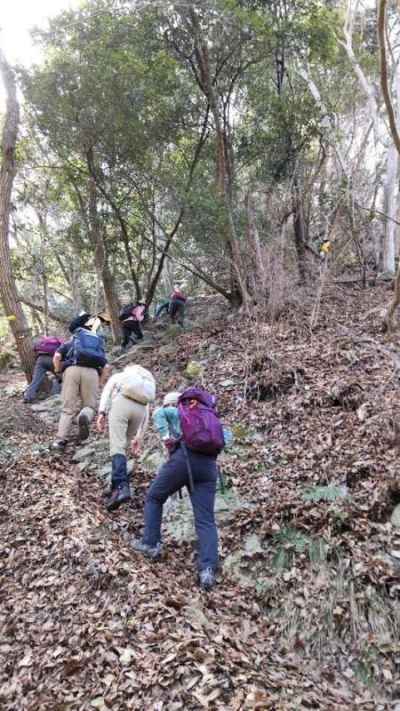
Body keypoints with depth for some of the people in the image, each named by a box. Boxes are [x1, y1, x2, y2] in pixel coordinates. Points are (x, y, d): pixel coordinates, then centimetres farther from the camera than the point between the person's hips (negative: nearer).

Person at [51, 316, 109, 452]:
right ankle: (85, 417, -24)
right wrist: (99, 384, 24)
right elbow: (106, 367, 17)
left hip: (72, 370, 0)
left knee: (68, 409, 7)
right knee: (90, 406, 11)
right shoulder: (99, 345, 32)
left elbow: (57, 356, 9)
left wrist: (58, 372, 24)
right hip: (92, 373, 1)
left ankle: (60, 441, -4)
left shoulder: (70, 342, 28)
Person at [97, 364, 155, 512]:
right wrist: (138, 438, 31)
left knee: (117, 447, -11)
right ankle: (118, 484, 16)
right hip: (140, 409, 4)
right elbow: (146, 415, 30)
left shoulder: (118, 376, 32)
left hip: (122, 402, -4)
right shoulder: (147, 382, 38)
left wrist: (102, 413, -1)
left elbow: (107, 391, 10)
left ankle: (121, 487, -28)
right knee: (123, 445, 19)